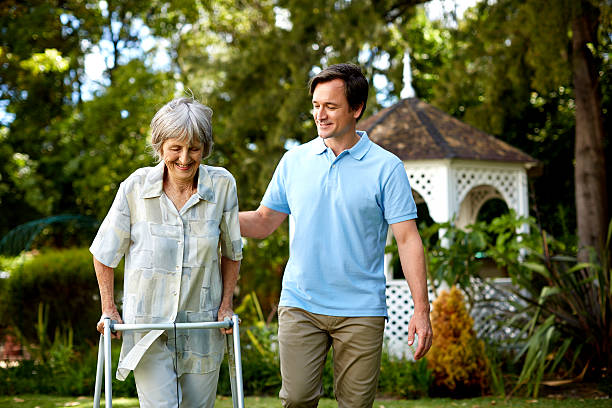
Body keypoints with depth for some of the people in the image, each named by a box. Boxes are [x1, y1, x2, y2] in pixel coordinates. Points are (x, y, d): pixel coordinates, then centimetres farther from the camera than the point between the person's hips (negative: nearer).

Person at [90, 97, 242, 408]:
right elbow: (104, 253, 4)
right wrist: (108, 309, 4)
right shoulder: (136, 187, -8)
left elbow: (231, 252, 10)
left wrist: (226, 304, 6)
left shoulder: (222, 185, -5)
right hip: (147, 326, -2)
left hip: (202, 327, 2)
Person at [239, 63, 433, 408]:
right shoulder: (294, 161, 7)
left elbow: (408, 239, -5)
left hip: (361, 311, -2)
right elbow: (264, 222, 13)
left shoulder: (386, 167, -3)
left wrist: (421, 310, -12)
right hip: (300, 305, 2)